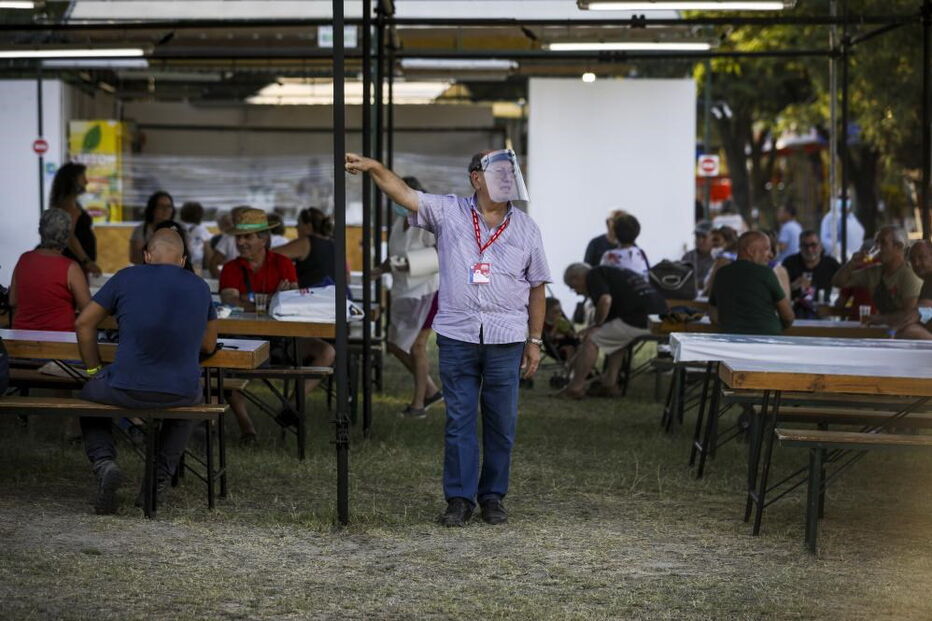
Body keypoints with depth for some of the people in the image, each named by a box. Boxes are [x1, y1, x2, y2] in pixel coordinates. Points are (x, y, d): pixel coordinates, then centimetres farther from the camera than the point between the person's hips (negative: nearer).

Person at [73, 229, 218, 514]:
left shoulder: (126, 278, 3)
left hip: (127, 390, -2)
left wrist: (94, 370, 17)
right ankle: (160, 478, 24)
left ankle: (104, 463, 4)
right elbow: (209, 345, 21)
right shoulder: (200, 287, 11)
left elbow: (83, 324, 5)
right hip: (181, 392, 2)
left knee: (90, 394, 31)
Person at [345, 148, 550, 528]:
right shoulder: (448, 212, 4)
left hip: (506, 340, 1)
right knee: (459, 420, 2)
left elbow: (537, 288, 10)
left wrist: (535, 340, 7)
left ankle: (493, 496, 17)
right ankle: (459, 498, 8)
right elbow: (404, 194, -5)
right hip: (457, 336, -1)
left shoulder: (525, 228, 7)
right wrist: (374, 168, -24)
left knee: (501, 423, 5)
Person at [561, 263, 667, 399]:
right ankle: (610, 384, 26)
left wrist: (596, 325, -3)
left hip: (638, 320, -10)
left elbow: (605, 300, -18)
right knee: (617, 338, 32)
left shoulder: (594, 276, 3)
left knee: (592, 339, 1)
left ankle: (576, 387, 6)